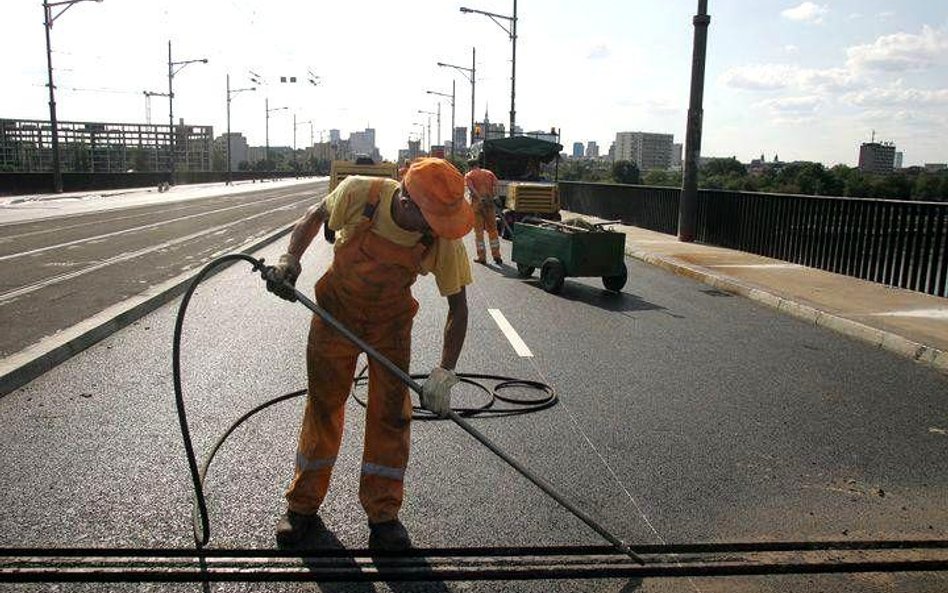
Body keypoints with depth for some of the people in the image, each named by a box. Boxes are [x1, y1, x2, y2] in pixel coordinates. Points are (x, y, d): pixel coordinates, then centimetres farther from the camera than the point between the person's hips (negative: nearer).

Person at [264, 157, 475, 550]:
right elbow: (316, 216, -6)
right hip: (337, 308, 0)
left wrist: (444, 374, -24)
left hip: (392, 321, 0)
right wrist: (290, 259, -22)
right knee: (323, 405, 8)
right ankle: (303, 507, 26)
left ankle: (383, 516, 17)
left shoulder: (444, 240, -27)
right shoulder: (359, 193, -29)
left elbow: (457, 305, -17)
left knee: (390, 414, 0)